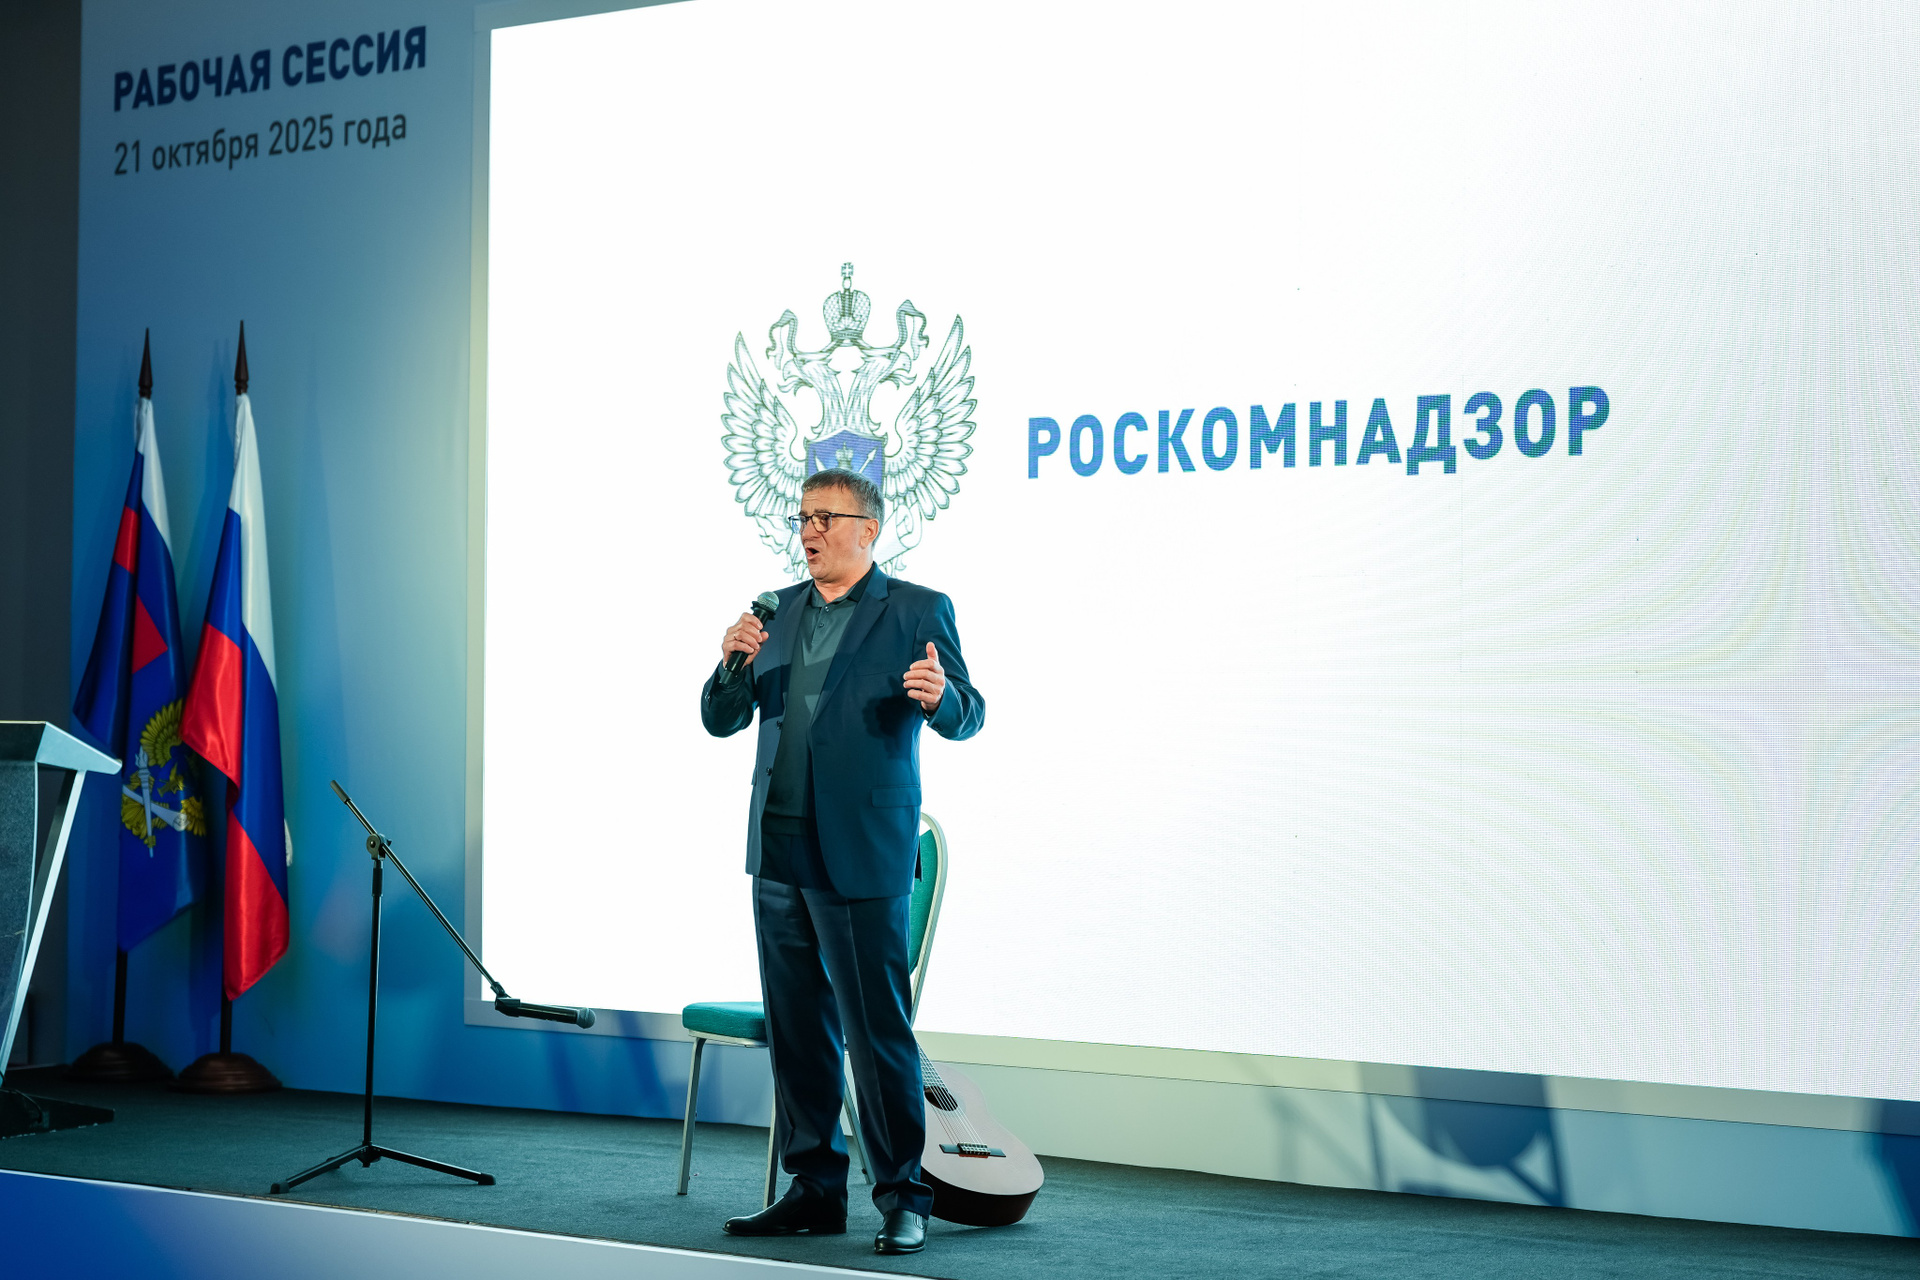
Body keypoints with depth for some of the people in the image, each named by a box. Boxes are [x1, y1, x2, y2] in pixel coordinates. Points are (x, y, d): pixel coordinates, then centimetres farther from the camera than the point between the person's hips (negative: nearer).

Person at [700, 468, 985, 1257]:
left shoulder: (917, 612, -1)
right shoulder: (778, 610, 13)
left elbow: (965, 718, -5)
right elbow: (720, 721, 13)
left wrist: (940, 696, -28)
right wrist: (733, 667, -8)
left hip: (860, 856, -6)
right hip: (779, 850, 6)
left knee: (877, 1029, -6)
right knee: (796, 1028, 10)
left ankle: (902, 1198, 3)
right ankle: (815, 1190, 19)